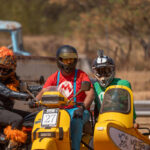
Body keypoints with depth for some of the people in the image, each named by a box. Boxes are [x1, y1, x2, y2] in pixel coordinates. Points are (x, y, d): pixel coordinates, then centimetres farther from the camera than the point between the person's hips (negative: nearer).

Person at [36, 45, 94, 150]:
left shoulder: (81, 75, 3)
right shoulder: (54, 78, 13)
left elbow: (90, 94, -10)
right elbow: (43, 92, 1)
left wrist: (82, 107, -30)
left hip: (77, 110, -3)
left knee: (76, 118, -38)